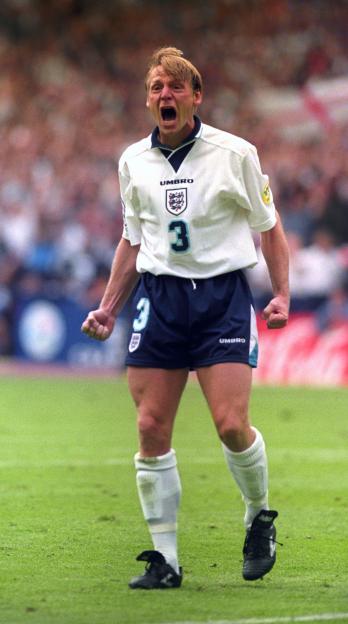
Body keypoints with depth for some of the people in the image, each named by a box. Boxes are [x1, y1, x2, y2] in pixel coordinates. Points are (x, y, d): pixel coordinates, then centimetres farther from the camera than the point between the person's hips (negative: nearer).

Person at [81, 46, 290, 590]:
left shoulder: (235, 153, -2)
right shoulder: (133, 161, 9)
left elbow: (269, 228, 7)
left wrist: (282, 295, -3)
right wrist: (108, 309, 14)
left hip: (223, 295, -3)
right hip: (160, 296, 3)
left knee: (232, 425, -14)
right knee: (151, 428, -5)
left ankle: (259, 515, 15)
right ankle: (165, 559, 4)